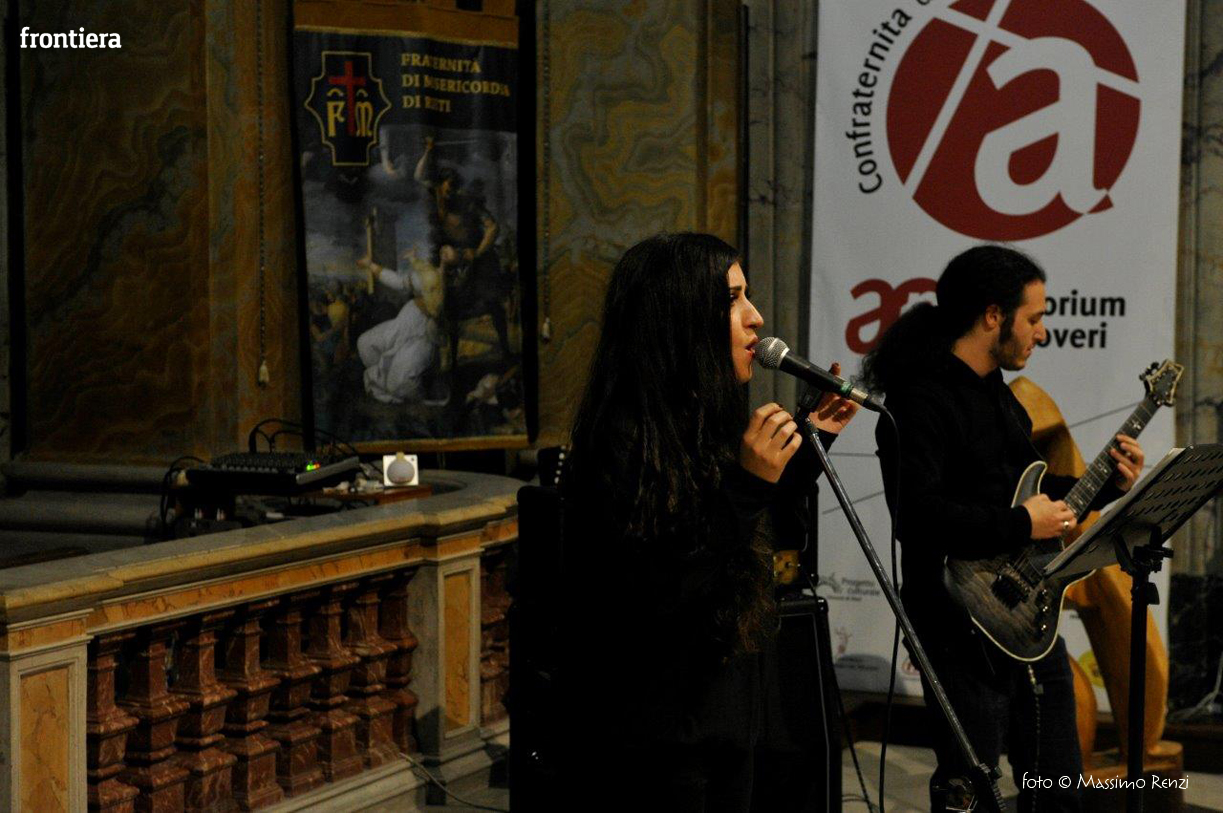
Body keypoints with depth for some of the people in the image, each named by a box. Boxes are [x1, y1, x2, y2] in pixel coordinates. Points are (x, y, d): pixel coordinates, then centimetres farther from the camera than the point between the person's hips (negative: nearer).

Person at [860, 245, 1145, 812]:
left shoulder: (997, 392, 13)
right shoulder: (921, 398, -18)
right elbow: (917, 514, -30)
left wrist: (1105, 486, 13)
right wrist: (1023, 525, -22)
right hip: (964, 623, -9)